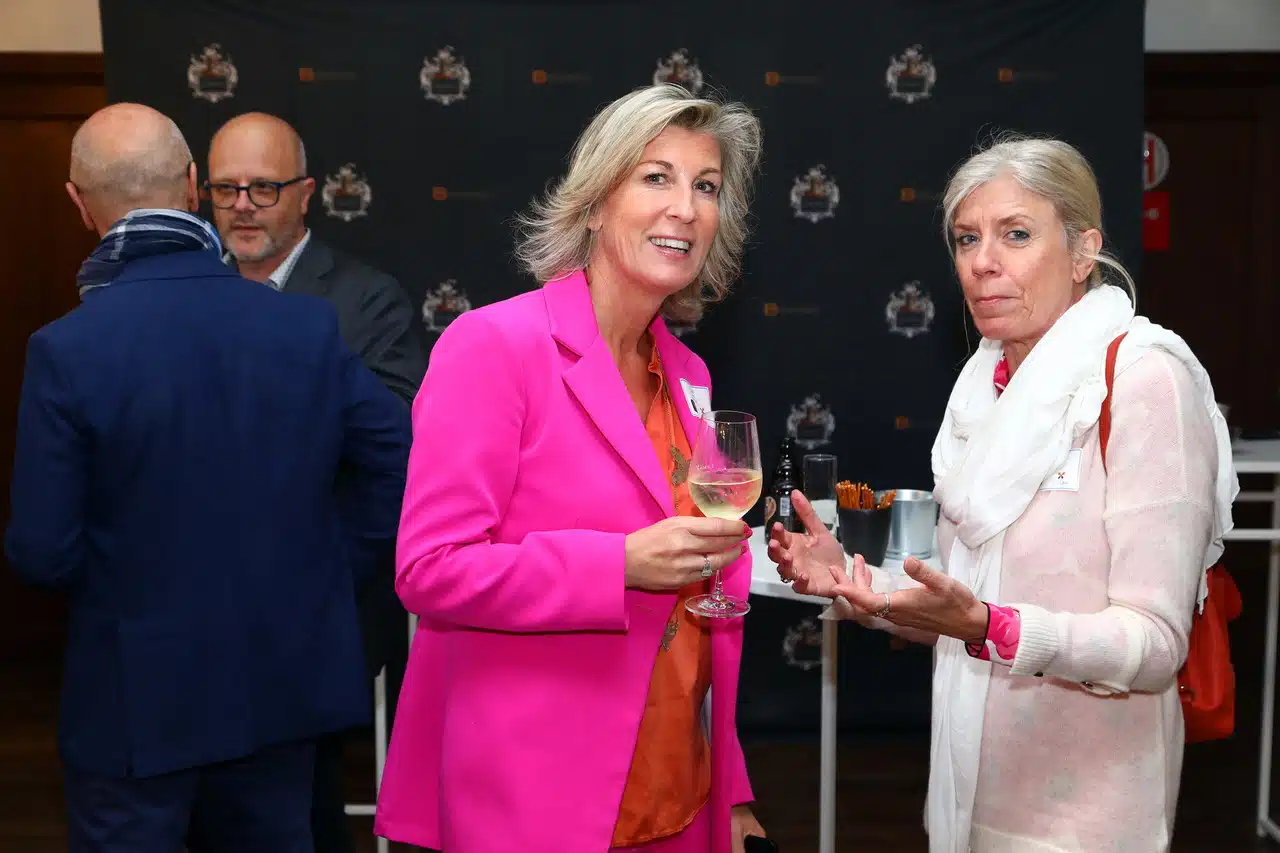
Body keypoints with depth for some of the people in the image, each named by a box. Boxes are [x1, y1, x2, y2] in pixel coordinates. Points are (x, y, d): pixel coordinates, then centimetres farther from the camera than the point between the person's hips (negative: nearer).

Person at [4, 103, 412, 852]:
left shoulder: (68, 350, -18)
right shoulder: (307, 325, -8)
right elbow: (402, 460, -3)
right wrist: (329, 572, 7)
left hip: (135, 698, -3)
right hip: (284, 681, 3)